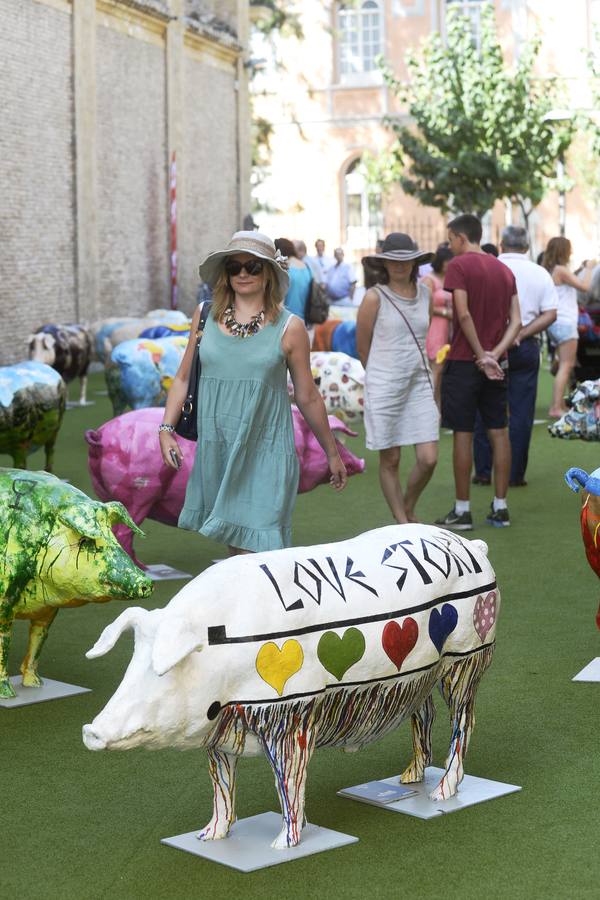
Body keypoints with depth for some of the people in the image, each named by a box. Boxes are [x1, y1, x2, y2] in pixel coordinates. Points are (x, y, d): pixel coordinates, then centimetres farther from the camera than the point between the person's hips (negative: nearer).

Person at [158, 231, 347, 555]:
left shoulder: (288, 327, 0)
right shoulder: (205, 316, 7)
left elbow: (308, 397, 7)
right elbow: (183, 378, 15)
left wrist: (332, 453, 12)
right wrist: (166, 429, 5)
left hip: (264, 453, -3)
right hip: (216, 450, 3)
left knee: (253, 547, -11)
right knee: (233, 543, 10)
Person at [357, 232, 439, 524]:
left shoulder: (425, 293, 8)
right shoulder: (374, 297, -6)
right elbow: (362, 348, 2)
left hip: (420, 384, 4)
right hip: (384, 387, -4)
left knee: (428, 459, -3)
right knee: (390, 461, 3)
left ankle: (408, 509, 23)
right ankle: (402, 523, 16)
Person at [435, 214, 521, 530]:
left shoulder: (459, 265, -8)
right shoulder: (504, 270, 12)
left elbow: (464, 315, -18)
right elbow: (515, 321, 5)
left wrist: (481, 355, -12)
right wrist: (495, 353, -5)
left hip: (464, 361, -6)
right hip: (496, 364, 6)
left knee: (463, 433, -2)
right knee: (499, 432, 8)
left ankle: (462, 511, 2)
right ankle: (500, 507, 12)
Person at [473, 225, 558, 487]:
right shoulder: (540, 274, 1)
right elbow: (550, 315, -6)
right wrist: (520, 335, -11)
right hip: (525, 348, 1)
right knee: (521, 412, 6)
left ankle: (483, 471, 11)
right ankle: (515, 474, 6)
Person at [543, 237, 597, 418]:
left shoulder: (549, 271, 13)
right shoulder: (560, 270, -13)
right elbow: (584, 286, -15)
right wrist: (589, 268, -1)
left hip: (557, 323, 10)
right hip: (565, 322, -10)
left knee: (565, 365, 15)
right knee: (566, 366, -11)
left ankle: (559, 404, 14)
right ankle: (556, 408, -17)